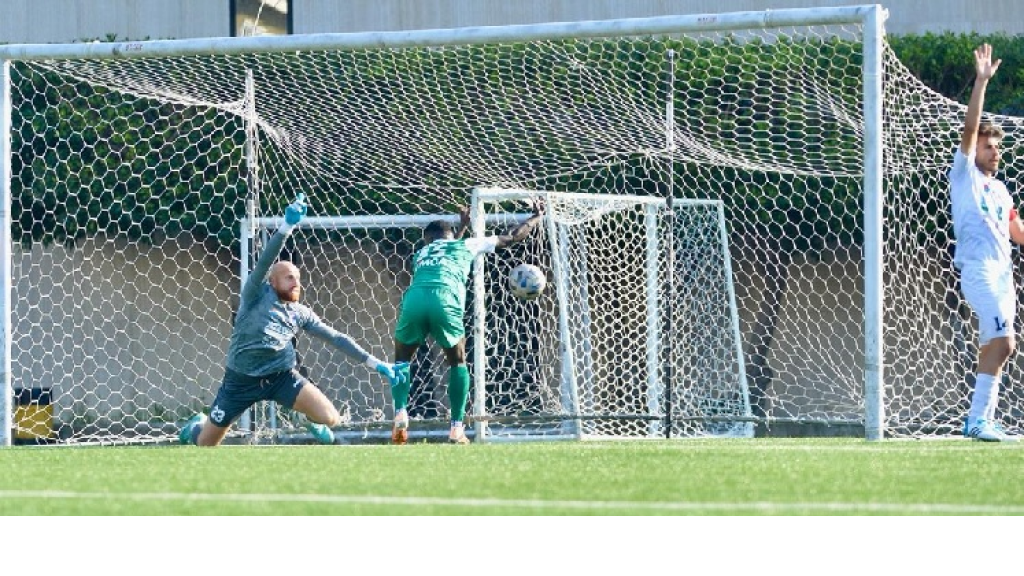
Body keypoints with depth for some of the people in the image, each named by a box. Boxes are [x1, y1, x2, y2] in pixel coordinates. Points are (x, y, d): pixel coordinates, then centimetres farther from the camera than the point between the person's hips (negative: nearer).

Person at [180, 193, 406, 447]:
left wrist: (373, 363, -2)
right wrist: (287, 227, -39)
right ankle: (197, 426, 45)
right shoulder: (257, 295, -9)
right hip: (242, 380, -3)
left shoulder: (301, 313, 2)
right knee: (206, 445, 5)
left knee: (330, 418, -17)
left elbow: (335, 338, 4)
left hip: (282, 377, 3)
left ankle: (310, 419, 22)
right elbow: (265, 262, -25)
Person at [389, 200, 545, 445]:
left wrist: (463, 227, 73)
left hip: (414, 299, 2)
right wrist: (537, 217, 55)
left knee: (402, 359, 24)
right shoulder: (466, 245, 30)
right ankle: (457, 429, 10)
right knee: (458, 362, 21)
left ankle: (401, 416, 0)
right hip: (445, 301, -2)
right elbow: (513, 237, 38)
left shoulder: (421, 254, 37)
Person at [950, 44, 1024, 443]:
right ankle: (979, 420, -23)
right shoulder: (964, 175, 3)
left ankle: (981, 421, 12)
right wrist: (982, 81, -11)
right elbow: (970, 128, -7)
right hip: (977, 269, -8)